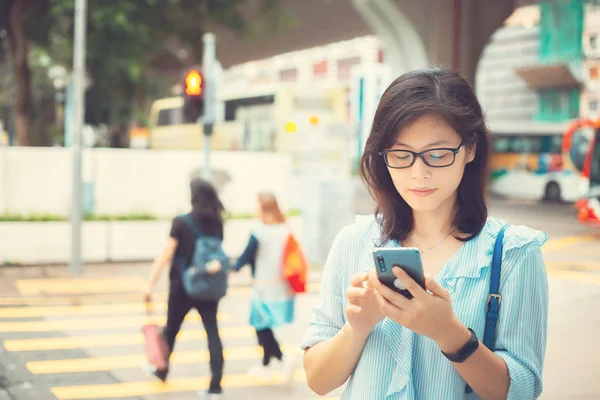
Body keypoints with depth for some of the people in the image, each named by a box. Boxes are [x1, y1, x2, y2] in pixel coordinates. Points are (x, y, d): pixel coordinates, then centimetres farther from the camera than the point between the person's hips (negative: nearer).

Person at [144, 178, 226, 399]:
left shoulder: (181, 222, -12)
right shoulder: (217, 223, 4)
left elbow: (165, 255, -14)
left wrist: (150, 283, -13)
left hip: (182, 286, -3)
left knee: (171, 329, 17)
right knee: (212, 331, -1)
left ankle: (162, 370, 39)